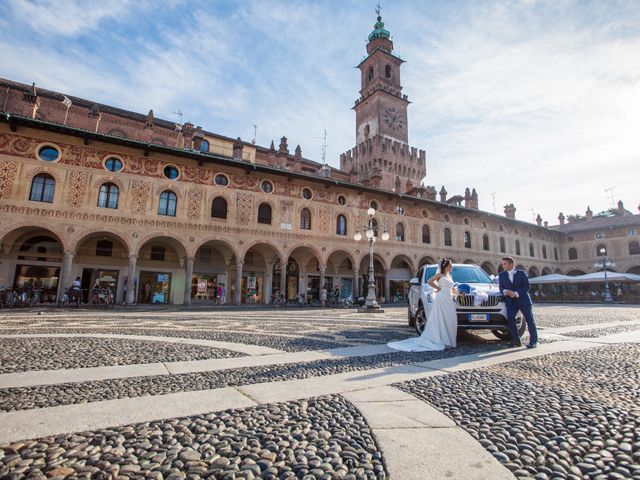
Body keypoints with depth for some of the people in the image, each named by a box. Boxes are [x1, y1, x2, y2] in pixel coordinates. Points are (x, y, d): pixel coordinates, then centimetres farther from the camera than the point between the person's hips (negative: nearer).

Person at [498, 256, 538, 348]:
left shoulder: (521, 273, 4)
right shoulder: (502, 275, 12)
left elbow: (526, 286, -5)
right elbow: (501, 287, 6)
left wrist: (516, 293, -18)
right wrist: (505, 291, -18)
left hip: (523, 299, -2)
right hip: (511, 301, 2)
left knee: (529, 320, -1)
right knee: (510, 319, -13)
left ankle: (533, 341, 7)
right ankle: (516, 341, -6)